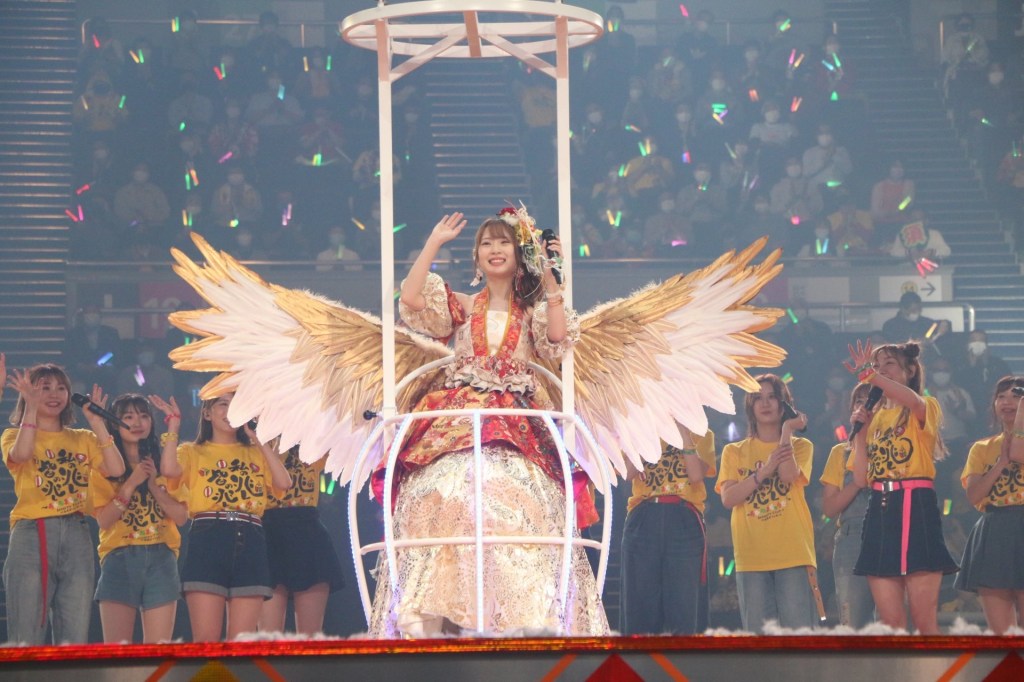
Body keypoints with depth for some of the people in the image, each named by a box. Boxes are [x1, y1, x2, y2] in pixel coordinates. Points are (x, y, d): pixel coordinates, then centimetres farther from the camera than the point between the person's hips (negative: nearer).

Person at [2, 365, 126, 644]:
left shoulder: (82, 439, 18)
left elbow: (116, 469, 2)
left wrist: (96, 422, 2)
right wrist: (31, 407, -11)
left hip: (76, 535, 3)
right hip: (33, 535, -3)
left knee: (75, 639, -1)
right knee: (27, 640, -8)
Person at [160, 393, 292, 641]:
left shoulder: (256, 454, 23)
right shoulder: (193, 452, 15)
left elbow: (284, 483, 4)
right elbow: (169, 470, -9)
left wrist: (260, 441, 8)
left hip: (250, 544, 2)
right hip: (207, 543, -2)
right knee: (206, 640, -11)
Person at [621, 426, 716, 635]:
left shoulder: (701, 434, 14)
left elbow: (697, 475, -5)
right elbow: (628, 472, -2)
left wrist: (684, 432, -5)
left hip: (684, 523, -1)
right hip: (643, 521, 1)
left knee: (684, 606, -5)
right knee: (642, 602, -2)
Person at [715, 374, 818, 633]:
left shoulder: (800, 446, 11)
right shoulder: (734, 452, 14)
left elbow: (789, 475, -11)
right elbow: (728, 498, -1)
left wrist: (787, 430, -3)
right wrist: (764, 471, -13)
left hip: (793, 554, -2)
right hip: (751, 558, 2)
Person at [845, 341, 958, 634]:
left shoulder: (925, 409, 3)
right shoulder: (875, 418, 18)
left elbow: (912, 400, -25)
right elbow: (861, 477, 9)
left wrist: (867, 374, -31)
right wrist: (860, 431, 4)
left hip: (916, 510, -6)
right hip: (880, 512, 6)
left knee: (924, 620, -8)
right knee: (890, 622, 2)